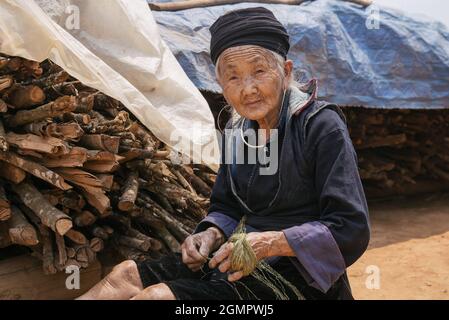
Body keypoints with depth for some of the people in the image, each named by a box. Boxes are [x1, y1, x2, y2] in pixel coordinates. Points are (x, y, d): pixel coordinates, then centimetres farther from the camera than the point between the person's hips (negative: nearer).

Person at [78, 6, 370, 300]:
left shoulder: (321, 127, -14)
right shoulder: (238, 131, 8)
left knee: (156, 296, -21)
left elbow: (352, 230, -18)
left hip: (298, 276, -7)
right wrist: (211, 235, -6)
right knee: (126, 276, -4)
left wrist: (271, 243, -25)